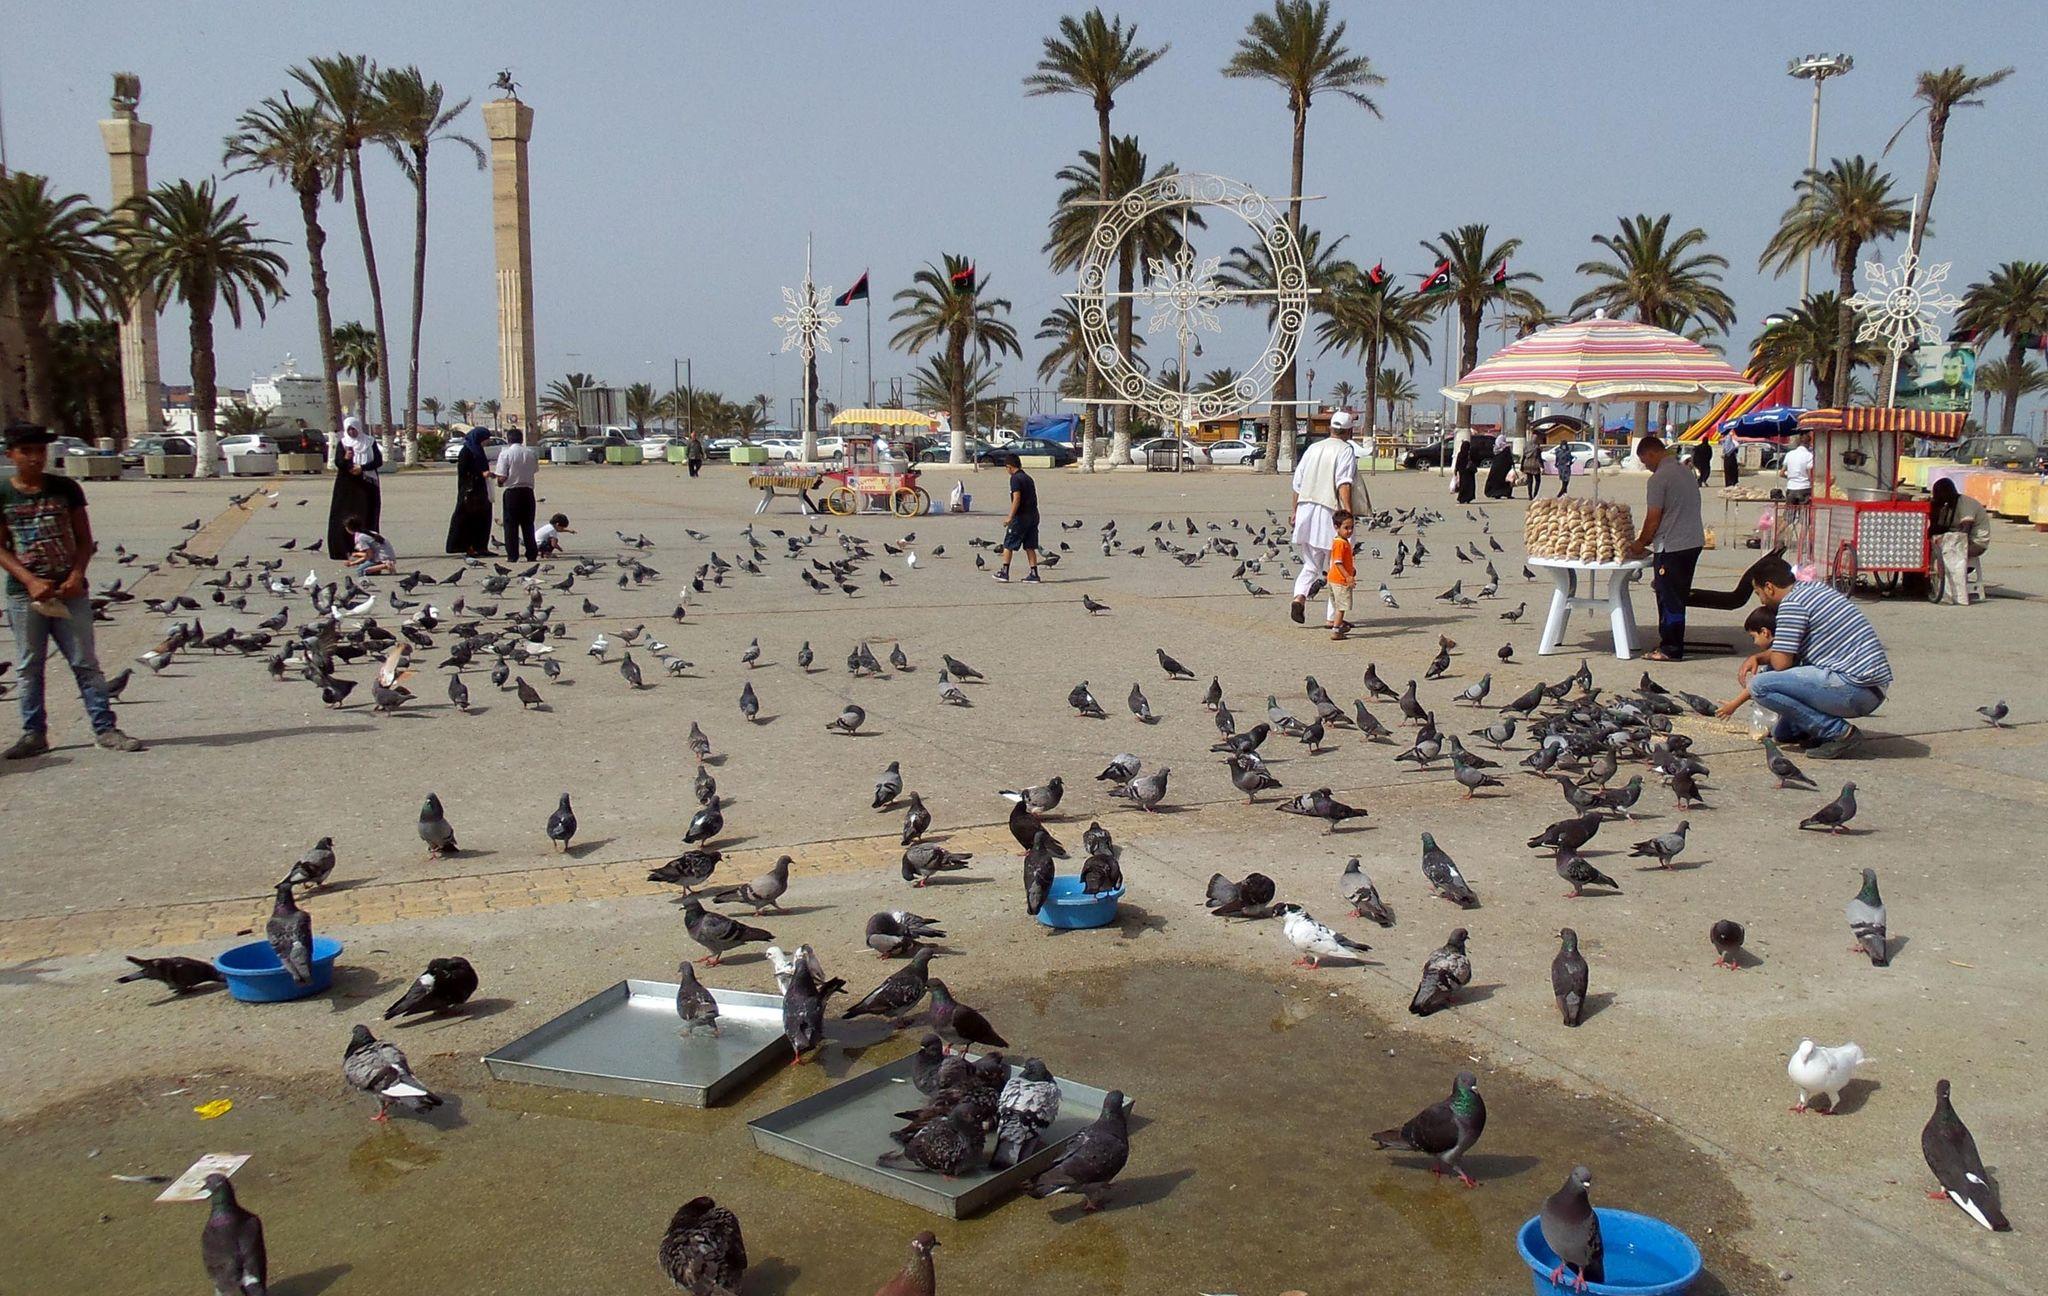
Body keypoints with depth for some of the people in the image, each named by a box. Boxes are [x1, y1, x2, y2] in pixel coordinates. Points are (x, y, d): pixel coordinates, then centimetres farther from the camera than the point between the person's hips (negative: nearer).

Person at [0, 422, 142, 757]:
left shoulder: (66, 489, 4)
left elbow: (84, 539, 6)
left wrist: (76, 575, -10)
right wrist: (31, 582, -14)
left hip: (68, 591, 0)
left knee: (85, 663, 2)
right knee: (28, 667, 6)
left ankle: (105, 728, 4)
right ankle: (34, 733, 14)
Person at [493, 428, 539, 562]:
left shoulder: (505, 453, -9)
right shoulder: (531, 453, 2)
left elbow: (502, 477, -12)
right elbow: (535, 470, 6)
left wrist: (499, 483, 10)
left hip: (511, 492, -3)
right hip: (528, 490, 3)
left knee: (511, 524, 4)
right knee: (528, 523, 11)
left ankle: (512, 555, 2)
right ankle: (531, 554, 11)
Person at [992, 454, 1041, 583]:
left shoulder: (1015, 478, -10)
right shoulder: (1028, 477, 15)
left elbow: (1017, 498, -20)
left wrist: (1010, 517, -21)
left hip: (1021, 516, -8)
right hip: (1033, 515, 8)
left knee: (1008, 544, 4)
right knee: (1030, 547, 8)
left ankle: (1004, 572, 7)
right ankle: (1034, 573, 3)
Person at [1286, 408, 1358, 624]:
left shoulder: (1313, 448, 15)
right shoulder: (1346, 451, -3)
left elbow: (1297, 484, 16)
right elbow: (1344, 484, -17)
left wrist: (1293, 512, 23)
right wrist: (1348, 512, -23)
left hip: (1306, 510, 5)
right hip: (1330, 512, -5)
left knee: (1311, 564, 14)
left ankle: (1299, 596, -12)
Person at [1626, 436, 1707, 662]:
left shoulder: (1659, 478, -14)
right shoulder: (1687, 472, 14)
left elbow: (1653, 520, -14)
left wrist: (1640, 545, 1)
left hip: (1672, 547, -9)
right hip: (1694, 542, 9)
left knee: (1670, 599, -2)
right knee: (1677, 597, 16)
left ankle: (1671, 650, 3)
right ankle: (1670, 642, 22)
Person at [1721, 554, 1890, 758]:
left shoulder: (1792, 603, -12)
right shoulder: (1814, 588, 18)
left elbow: (1781, 662, -13)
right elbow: (1788, 652, 26)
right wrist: (1756, 657, 11)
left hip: (1855, 690, -10)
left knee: (1760, 685, -16)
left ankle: (1840, 732, -11)